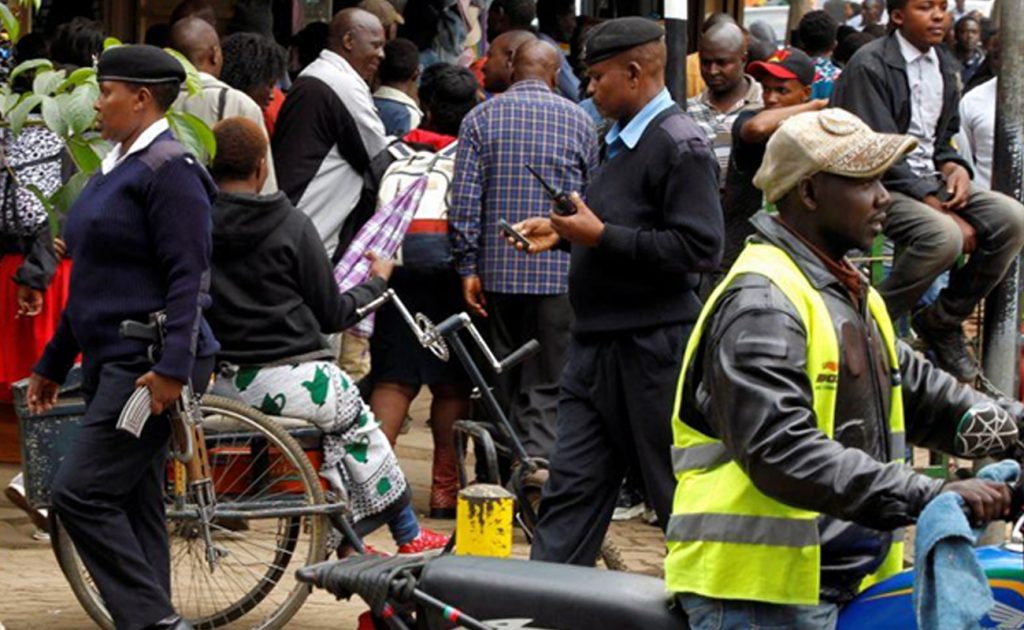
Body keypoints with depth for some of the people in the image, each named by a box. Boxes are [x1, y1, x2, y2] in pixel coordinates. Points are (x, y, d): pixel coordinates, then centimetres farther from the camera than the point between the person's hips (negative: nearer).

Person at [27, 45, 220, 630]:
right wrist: (53, 364, 25)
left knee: (82, 494, -14)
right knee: (134, 505, 9)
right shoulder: (119, 167, 18)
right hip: (113, 363, 10)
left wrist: (173, 367, -26)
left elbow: (189, 276, -19)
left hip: (149, 367, -10)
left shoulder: (169, 168, -12)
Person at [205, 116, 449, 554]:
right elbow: (331, 315, 0)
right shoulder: (291, 226, -7)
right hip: (290, 377, -4)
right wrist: (377, 282, 18)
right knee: (359, 431, 24)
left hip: (218, 381, 4)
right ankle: (410, 537, 34)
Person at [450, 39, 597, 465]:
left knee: (501, 383, 11)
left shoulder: (481, 119, 3)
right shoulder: (578, 120, 3)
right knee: (548, 383, -1)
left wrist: (467, 267, 0)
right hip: (560, 271, -1)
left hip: (498, 270, 1)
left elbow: (465, 198, -3)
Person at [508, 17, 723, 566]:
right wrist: (562, 233, 10)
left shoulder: (680, 145, -13)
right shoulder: (622, 142, 16)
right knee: (571, 490, 7)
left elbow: (698, 250, -21)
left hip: (655, 350, -10)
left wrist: (603, 236, -20)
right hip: (597, 346, 10)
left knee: (680, 496, 1)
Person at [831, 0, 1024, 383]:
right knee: (943, 236, -34)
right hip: (880, 186, -8)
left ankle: (943, 319, 2)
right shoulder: (870, 66, -13)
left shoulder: (944, 67, 13)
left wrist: (954, 166, -4)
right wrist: (939, 208, -21)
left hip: (929, 180, 8)